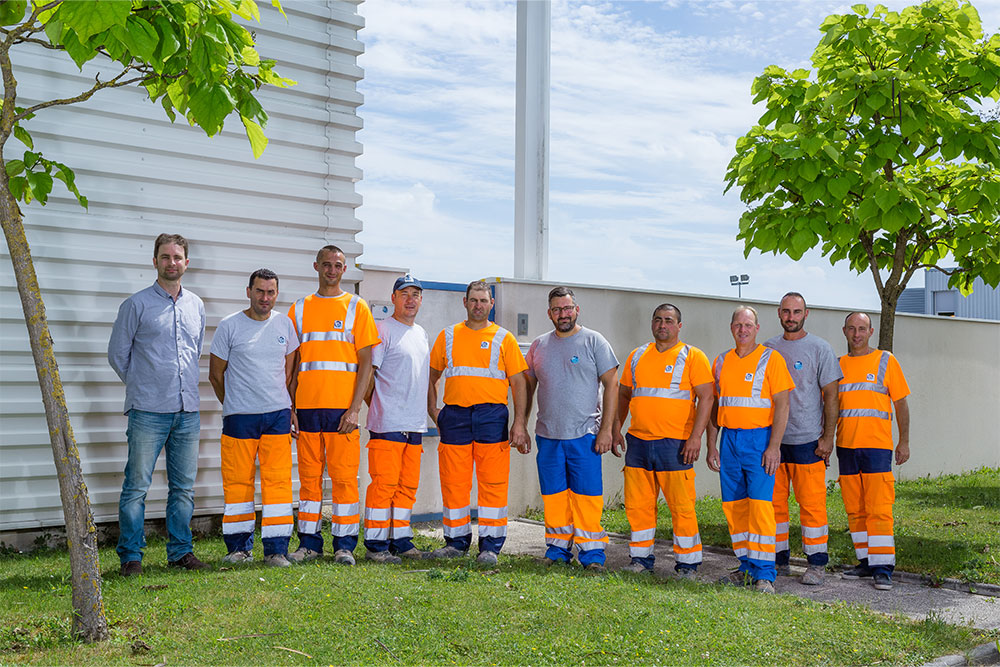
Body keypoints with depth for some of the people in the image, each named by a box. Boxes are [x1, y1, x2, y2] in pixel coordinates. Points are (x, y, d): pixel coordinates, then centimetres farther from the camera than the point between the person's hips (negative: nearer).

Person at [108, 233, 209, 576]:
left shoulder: (196, 305, 13)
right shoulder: (137, 304, -1)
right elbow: (117, 353, 4)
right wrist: (141, 385, 10)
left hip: (188, 409, 4)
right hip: (148, 410, -4)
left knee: (184, 486, 9)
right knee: (137, 485, -1)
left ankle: (180, 551, 19)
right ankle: (131, 555, 8)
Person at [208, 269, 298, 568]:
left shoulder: (284, 324, 9)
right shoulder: (230, 326, -1)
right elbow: (216, 374, 5)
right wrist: (234, 405, 11)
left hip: (278, 415, 2)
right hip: (239, 417, -2)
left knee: (278, 481, -1)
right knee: (237, 481, 3)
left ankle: (276, 549, 4)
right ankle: (239, 548, 16)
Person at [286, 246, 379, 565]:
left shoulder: (356, 307, 5)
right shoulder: (300, 309, 13)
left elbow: (366, 362, 0)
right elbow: (291, 364, 12)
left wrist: (354, 408, -9)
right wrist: (288, 409, 3)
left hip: (342, 407, -2)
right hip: (306, 406, 2)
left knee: (344, 476, -1)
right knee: (309, 476, 6)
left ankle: (344, 544, 8)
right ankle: (309, 542, 15)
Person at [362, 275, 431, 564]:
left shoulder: (421, 333, 19)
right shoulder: (383, 330, -5)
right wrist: (379, 408, -5)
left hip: (415, 423, 8)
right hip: (388, 423, -8)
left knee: (408, 484, 10)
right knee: (384, 483, -7)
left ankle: (401, 540, 19)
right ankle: (376, 544, 0)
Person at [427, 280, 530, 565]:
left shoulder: (503, 339, 6)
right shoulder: (448, 336, 13)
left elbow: (518, 382, 4)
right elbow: (432, 376, 20)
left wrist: (519, 423, -5)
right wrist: (432, 410, 6)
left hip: (491, 416, -2)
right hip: (454, 416, 2)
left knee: (493, 483, -2)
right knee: (453, 482, 4)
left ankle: (490, 545, 6)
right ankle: (456, 540, 17)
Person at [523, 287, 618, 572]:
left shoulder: (594, 342, 0)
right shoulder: (539, 346, 11)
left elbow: (610, 385, -2)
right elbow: (528, 387, 18)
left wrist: (606, 429, -8)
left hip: (585, 434, -3)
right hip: (547, 435, 4)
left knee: (587, 495, -3)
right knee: (553, 495, 7)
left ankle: (591, 552, 6)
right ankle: (557, 548, 18)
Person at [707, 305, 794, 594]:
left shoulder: (770, 359, -2)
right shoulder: (721, 361, 13)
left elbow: (782, 405, -7)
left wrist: (774, 447, -14)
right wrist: (711, 445, 10)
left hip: (759, 439, -5)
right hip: (729, 440, 5)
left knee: (760, 504, -10)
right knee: (734, 505, 7)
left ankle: (764, 573, -5)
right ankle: (747, 567, 17)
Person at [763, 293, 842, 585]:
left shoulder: (819, 349, 0)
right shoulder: (767, 349, 10)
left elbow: (830, 395, -2)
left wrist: (828, 437, -8)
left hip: (807, 440, -4)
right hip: (771, 438, 4)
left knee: (812, 503, -3)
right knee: (773, 501, 7)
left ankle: (817, 563, 7)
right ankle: (778, 559, 19)